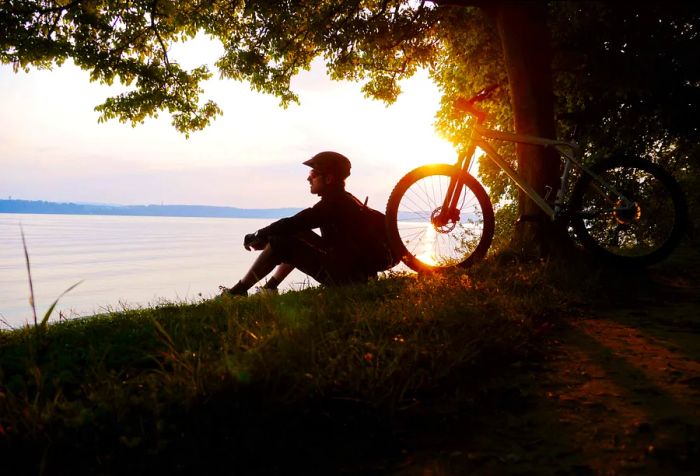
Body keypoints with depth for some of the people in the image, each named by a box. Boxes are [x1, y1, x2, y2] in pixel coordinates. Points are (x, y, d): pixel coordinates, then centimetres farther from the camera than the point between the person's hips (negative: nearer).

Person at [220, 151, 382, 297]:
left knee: (280, 244, -12)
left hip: (347, 276, -10)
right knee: (297, 237, 18)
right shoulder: (341, 200, 14)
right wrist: (265, 237, 8)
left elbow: (290, 224, -21)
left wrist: (257, 236, -6)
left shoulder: (334, 203, -17)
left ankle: (237, 292, -1)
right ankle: (270, 288, 16)